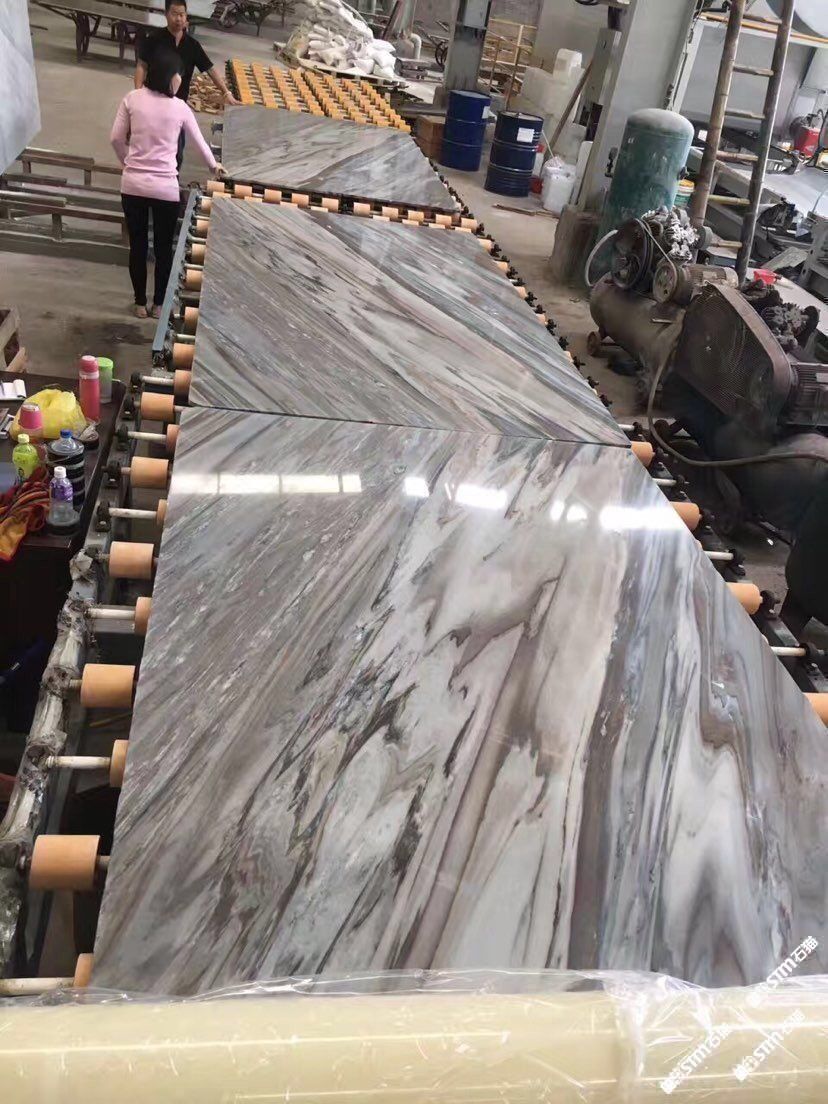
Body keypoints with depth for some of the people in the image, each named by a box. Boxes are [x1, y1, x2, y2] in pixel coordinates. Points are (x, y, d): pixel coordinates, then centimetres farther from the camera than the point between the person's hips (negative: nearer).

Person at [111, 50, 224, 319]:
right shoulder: (180, 107, -4)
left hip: (133, 184, 2)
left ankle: (140, 304, 25)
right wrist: (214, 165, 31)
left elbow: (116, 138, 2)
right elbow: (199, 141, 11)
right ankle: (158, 304, 24)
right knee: (163, 248, 14)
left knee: (137, 246, 14)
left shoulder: (132, 98, -1)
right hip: (165, 188, -2)